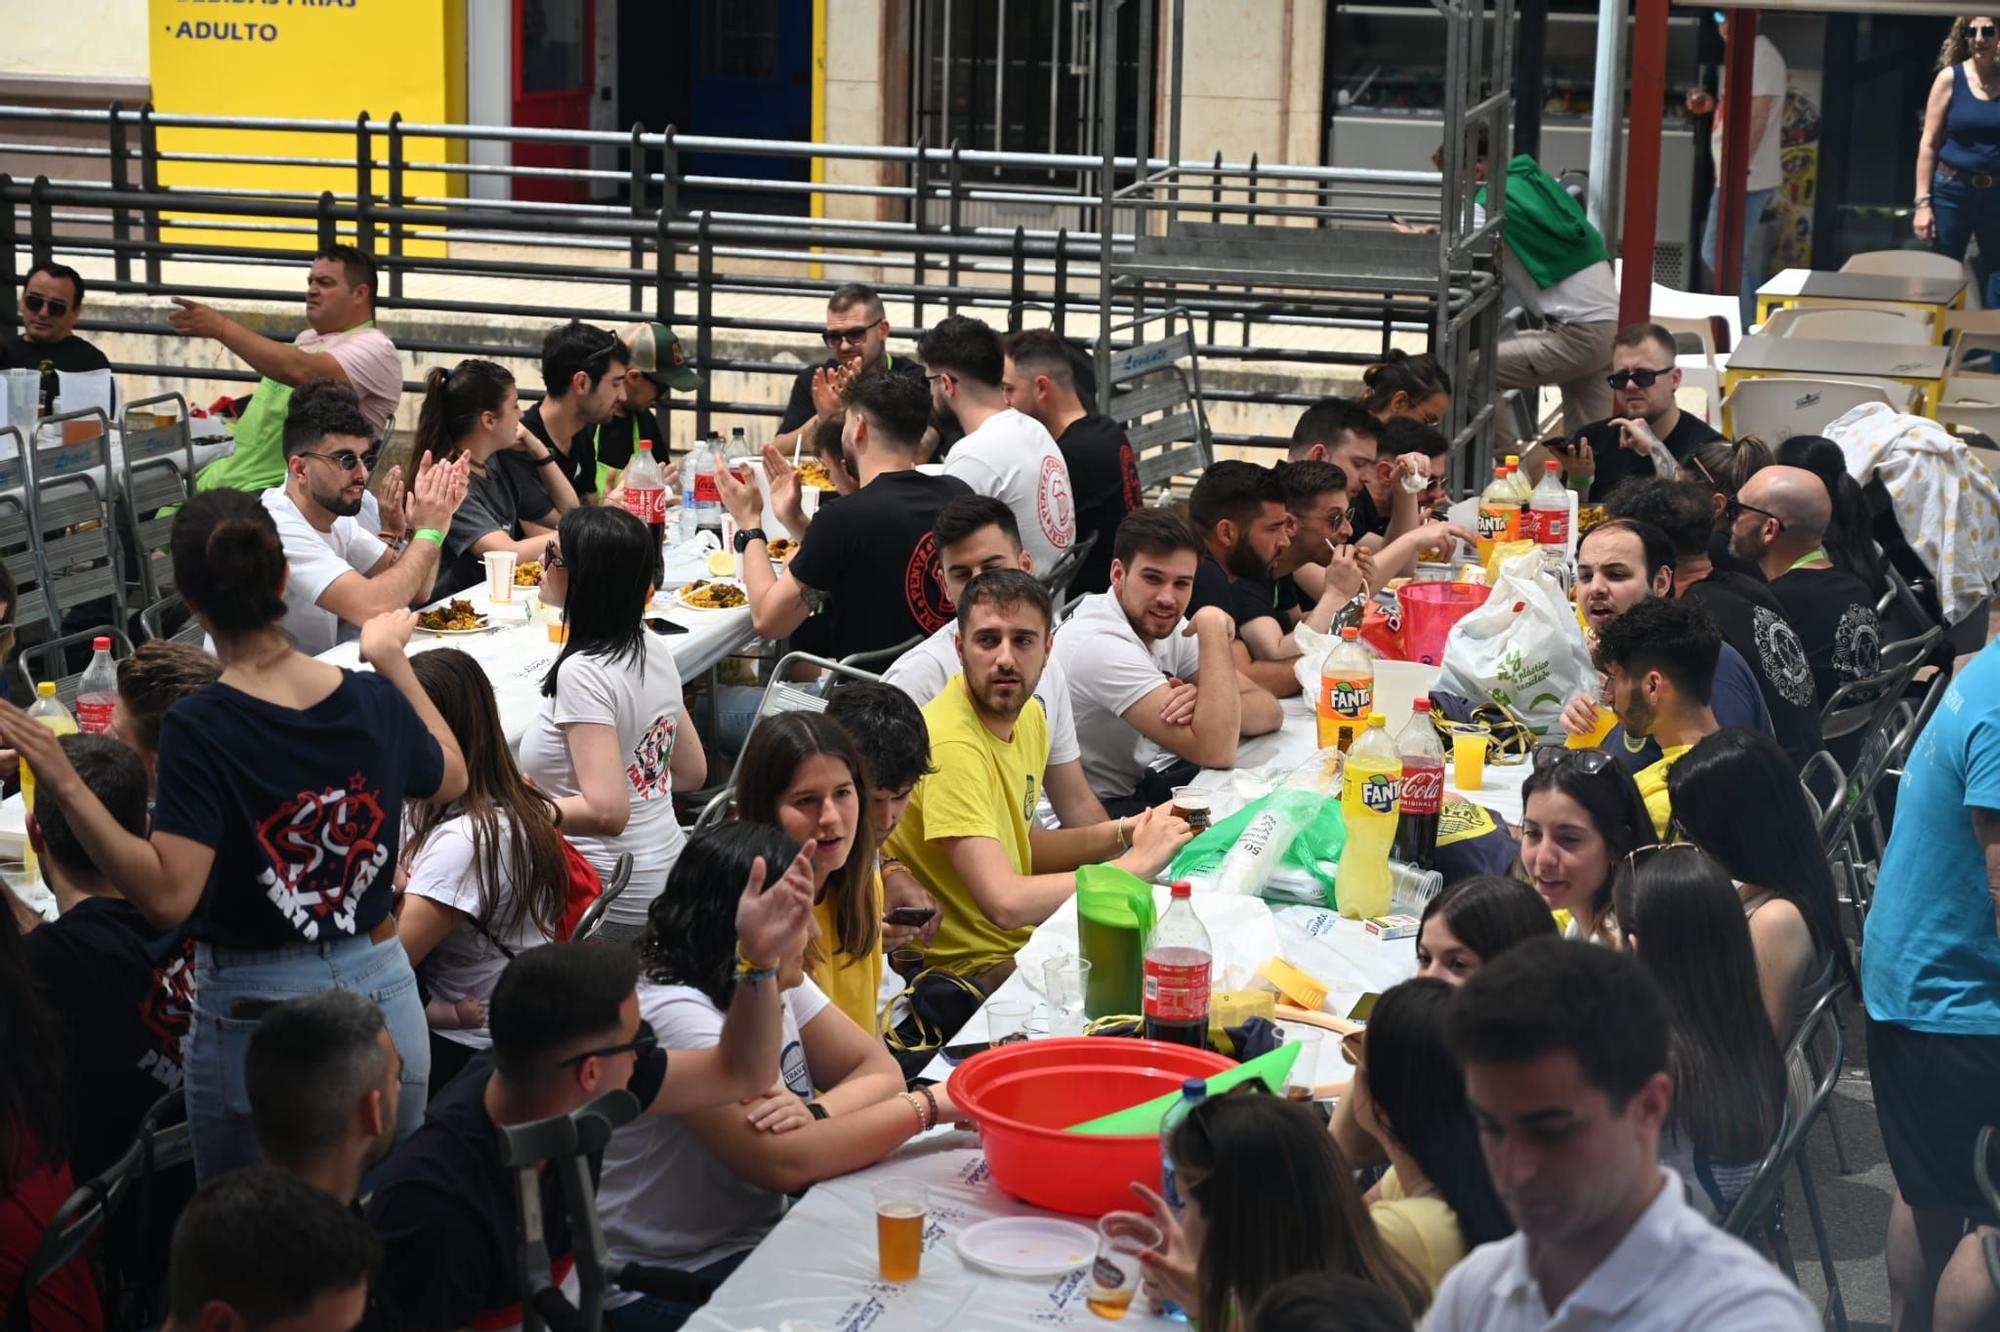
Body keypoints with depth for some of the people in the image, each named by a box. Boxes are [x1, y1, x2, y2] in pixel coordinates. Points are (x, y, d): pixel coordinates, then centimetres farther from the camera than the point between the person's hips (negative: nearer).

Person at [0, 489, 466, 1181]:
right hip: (382, 996, 4)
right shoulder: (374, 700, -5)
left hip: (255, 1013, -4)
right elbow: (451, 778, 16)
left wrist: (65, 785, -27)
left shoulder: (200, 728, -18)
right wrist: (393, 659, 24)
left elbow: (168, 896, -25)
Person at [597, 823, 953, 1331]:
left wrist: (818, 1114, -22)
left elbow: (878, 1068, 0)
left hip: (757, 1239, 8)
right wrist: (932, 1104, -23)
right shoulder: (674, 1013, -23)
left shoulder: (778, 983, 3)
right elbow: (784, 1163, -29)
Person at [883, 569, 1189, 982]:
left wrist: (1124, 832, 2)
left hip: (1021, 940, 9)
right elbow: (1005, 902, -31)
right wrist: (1137, 862, -21)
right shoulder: (952, 745, -24)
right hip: (969, 971, -9)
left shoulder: (1029, 714, 6)